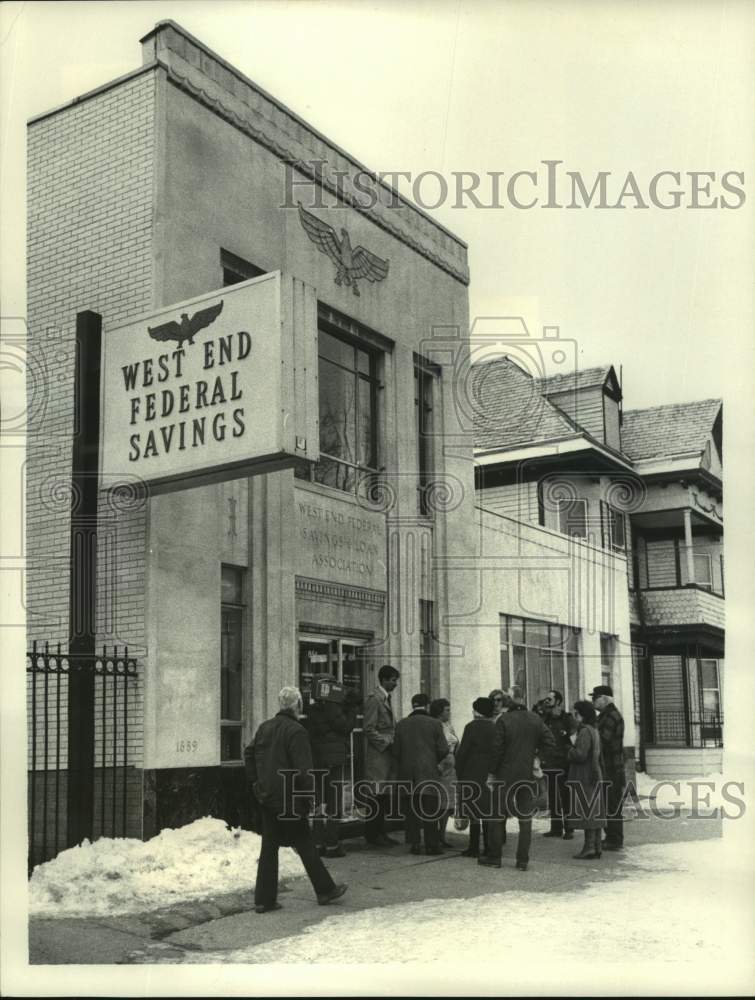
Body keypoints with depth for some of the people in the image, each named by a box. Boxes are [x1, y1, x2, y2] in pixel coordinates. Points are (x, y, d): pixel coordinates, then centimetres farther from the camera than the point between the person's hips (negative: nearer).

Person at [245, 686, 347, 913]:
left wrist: (256, 782, 21)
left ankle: (264, 899, 10)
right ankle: (325, 890, 16)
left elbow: (249, 754, 19)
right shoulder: (296, 731, -15)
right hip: (289, 799, -7)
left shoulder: (265, 728, 9)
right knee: (305, 845, 4)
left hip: (267, 798, 7)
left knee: (269, 847, 9)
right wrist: (311, 797, -10)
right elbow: (304, 769, -18)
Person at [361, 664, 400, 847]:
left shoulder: (386, 699, 17)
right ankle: (372, 834, 1)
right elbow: (369, 729, -16)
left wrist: (393, 741, 8)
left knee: (383, 796, 10)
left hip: (386, 755, 9)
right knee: (376, 795, -6)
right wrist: (387, 741, -16)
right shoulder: (373, 699, -12)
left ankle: (380, 833, 16)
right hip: (376, 755, -9)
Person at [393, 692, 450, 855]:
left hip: (407, 773, 3)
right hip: (428, 772, -2)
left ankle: (414, 843, 8)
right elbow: (443, 750, -5)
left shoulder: (402, 724, 4)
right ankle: (431, 845, 3)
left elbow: (396, 751, 3)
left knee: (412, 809, 8)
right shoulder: (434, 724, -3)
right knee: (430, 810, 2)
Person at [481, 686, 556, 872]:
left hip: (505, 776, -3)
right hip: (528, 775, 3)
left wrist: (491, 774, -4)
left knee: (496, 816, 9)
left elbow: (497, 749, -11)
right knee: (525, 818, 8)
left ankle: (494, 857, 14)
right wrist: (535, 755, 12)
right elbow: (549, 743, 0)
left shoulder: (503, 720, -12)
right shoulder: (536, 720, 1)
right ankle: (523, 860, 8)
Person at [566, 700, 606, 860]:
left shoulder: (585, 732, -16)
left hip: (584, 778, -10)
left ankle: (589, 847, -6)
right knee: (595, 812, 10)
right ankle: (596, 847, 14)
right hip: (594, 776, 10)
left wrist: (571, 750, -4)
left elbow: (581, 755, -24)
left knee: (587, 812, -7)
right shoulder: (593, 731, 14)